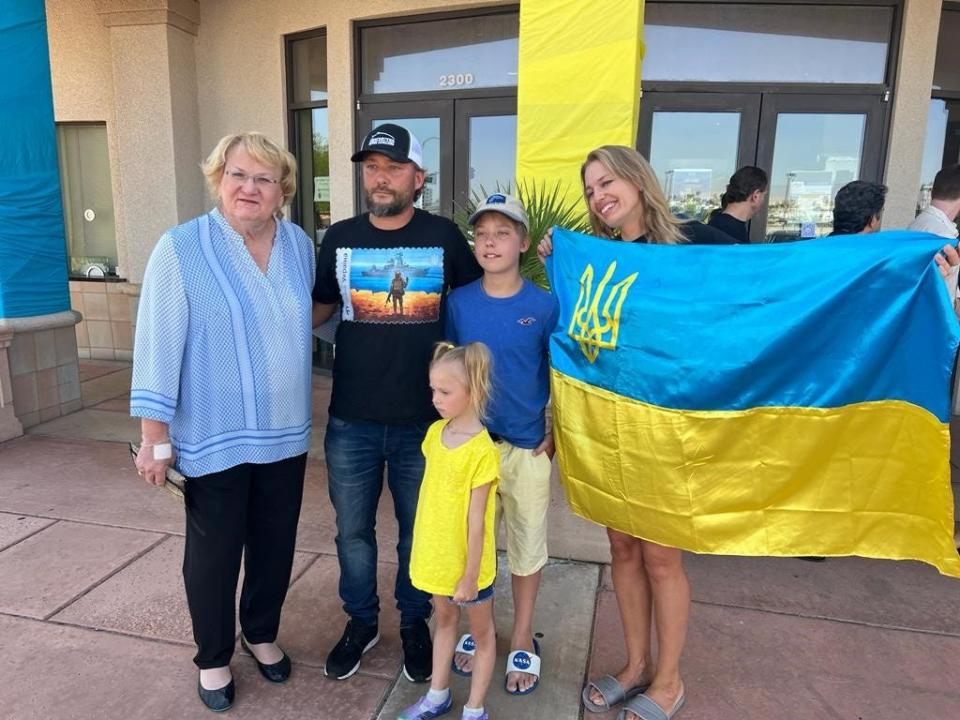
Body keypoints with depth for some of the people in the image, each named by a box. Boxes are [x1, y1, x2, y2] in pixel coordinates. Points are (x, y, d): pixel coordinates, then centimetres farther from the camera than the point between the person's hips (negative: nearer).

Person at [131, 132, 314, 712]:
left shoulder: (300, 245, 2)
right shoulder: (181, 249, -12)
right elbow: (159, 345, -13)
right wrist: (155, 436, -13)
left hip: (286, 434, 4)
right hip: (214, 437, -4)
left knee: (275, 545, 18)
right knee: (214, 552, 12)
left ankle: (262, 633, 43)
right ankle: (214, 657, 36)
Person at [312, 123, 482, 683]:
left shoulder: (444, 236, -4)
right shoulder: (340, 237, 3)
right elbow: (319, 308, 13)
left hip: (424, 422, -2)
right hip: (351, 422, 2)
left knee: (419, 533, 15)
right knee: (353, 532, 16)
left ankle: (415, 623, 39)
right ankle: (362, 621, 40)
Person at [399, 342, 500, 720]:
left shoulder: (482, 451, -25)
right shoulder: (435, 432, -3)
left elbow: (476, 521, -20)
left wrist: (469, 576, -14)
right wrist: (425, 548, 13)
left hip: (467, 562, -6)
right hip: (436, 555, 7)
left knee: (481, 633, 16)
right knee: (444, 621, 25)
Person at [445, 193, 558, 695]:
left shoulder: (545, 306, -7)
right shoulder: (458, 302, -3)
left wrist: (557, 433, -3)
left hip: (528, 446, -1)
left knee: (527, 543, 12)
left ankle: (522, 638, 32)